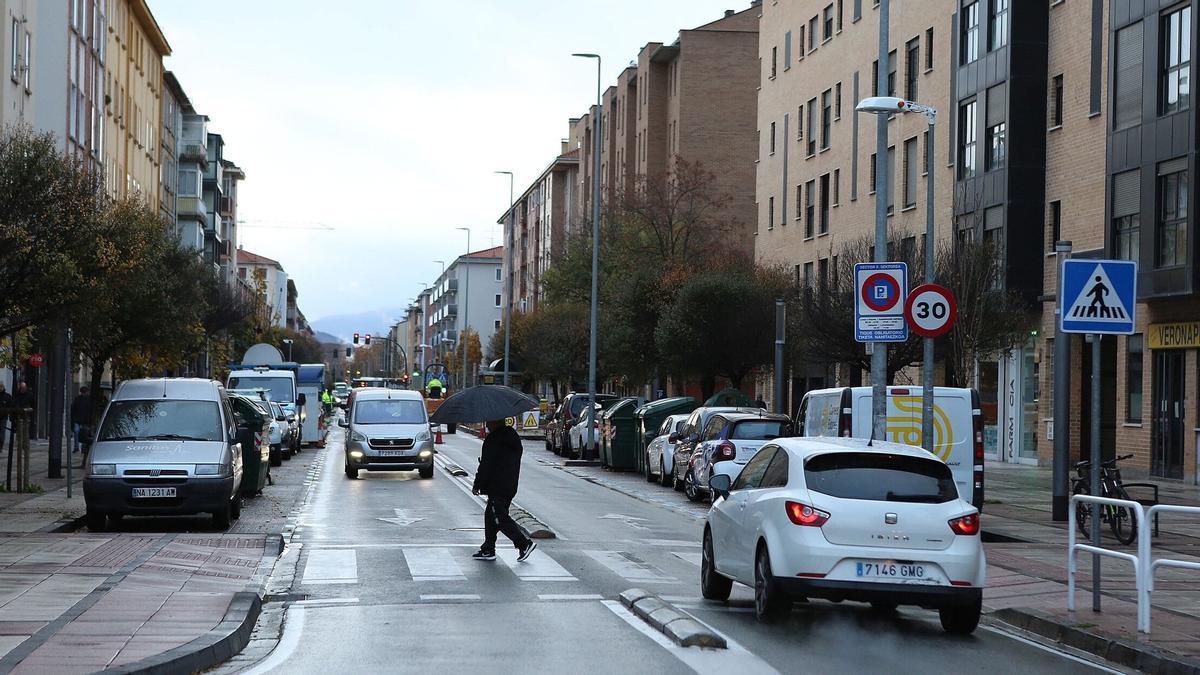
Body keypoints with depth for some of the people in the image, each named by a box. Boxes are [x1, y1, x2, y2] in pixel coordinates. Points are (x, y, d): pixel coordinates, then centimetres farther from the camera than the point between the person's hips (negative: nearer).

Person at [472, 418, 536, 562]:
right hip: (510, 486, 9)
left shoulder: (493, 440, -15)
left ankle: (524, 544, -13)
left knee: (500, 518, -7)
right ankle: (488, 549, 18)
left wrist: (477, 485, -8)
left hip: (497, 487, -9)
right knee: (491, 516, 16)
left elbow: (486, 465, -16)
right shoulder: (513, 438, 13)